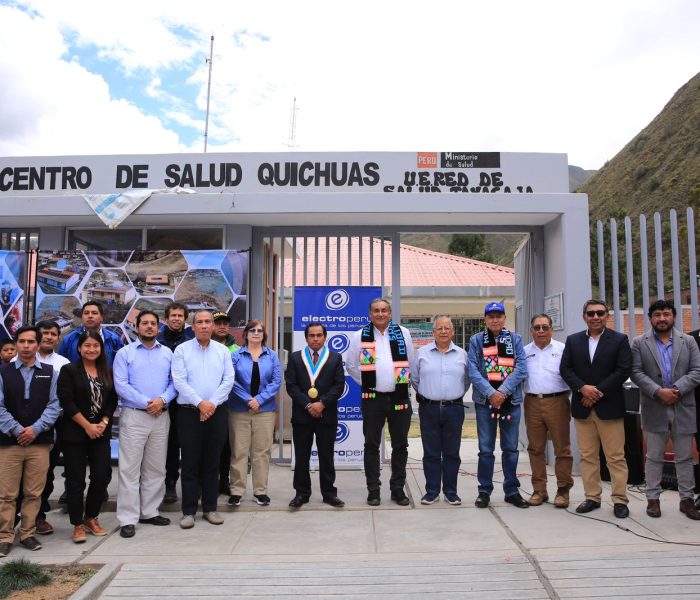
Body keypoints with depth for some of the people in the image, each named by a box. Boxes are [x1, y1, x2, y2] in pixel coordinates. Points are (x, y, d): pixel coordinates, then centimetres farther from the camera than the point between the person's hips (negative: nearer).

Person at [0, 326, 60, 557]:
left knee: (34, 493, 6)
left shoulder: (49, 373, 7)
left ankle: (28, 534, 19)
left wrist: (36, 429, -11)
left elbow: (54, 405, 1)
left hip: (39, 442, 1)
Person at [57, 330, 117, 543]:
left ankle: (91, 518, 21)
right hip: (74, 433, -3)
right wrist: (87, 426, -13)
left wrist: (103, 423, -7)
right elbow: (67, 402, -11)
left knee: (102, 476, 2)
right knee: (76, 480, 3)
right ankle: (78, 524, 16)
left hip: (101, 432, 4)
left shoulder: (108, 372, 8)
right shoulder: (69, 370, -4)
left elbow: (112, 401, 8)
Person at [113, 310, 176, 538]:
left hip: (161, 416, 3)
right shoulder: (125, 353, 2)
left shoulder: (167, 353, 10)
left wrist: (162, 400, -13)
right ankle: (128, 519, 6)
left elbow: (174, 381, 5)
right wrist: (145, 403, -14)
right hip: (133, 416, -3)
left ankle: (149, 512, 22)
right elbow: (121, 385, -7)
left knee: (156, 468, 11)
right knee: (130, 468, -1)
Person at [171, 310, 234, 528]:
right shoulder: (182, 350, 0)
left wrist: (212, 403, -12)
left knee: (212, 463, 9)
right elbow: (179, 382, -8)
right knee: (190, 463, 4)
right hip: (189, 412, -2)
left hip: (217, 412, 2)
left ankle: (210, 508, 20)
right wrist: (200, 403, -15)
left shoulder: (222, 351, 6)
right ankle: (188, 511, 14)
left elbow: (228, 380, 0)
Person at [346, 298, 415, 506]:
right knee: (372, 445, 4)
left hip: (399, 397, 1)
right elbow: (351, 365, 8)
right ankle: (373, 490, 14)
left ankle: (398, 489, 20)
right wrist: (367, 382, 4)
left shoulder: (403, 333, 5)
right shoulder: (360, 336, 2)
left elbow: (412, 362, 9)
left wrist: (404, 381, 5)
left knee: (400, 445, 8)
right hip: (373, 398, -1)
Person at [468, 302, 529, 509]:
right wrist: (490, 393, -15)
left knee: (511, 448, 9)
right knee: (486, 449, 4)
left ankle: (512, 490, 21)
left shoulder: (515, 339, 7)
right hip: (485, 400, -1)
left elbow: (521, 368, -3)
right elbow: (473, 371, -4)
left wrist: (503, 391, -13)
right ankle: (484, 491, 15)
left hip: (511, 400, 1)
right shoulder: (476, 340, 4)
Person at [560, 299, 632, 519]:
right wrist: (583, 388, -12)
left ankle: (620, 500, 10)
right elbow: (565, 369, 4)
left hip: (610, 407, -3)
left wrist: (598, 391, -12)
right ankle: (592, 497, 17)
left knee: (616, 457, 1)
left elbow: (624, 370, -7)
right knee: (587, 456, 8)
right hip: (582, 407, 3)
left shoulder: (619, 340, 2)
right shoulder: (573, 340, 10)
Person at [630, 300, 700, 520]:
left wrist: (676, 390, -14)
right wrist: (658, 391, -16)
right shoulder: (639, 343, 2)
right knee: (654, 457, 7)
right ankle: (653, 498, 16)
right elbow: (636, 373, -4)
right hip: (654, 409, -1)